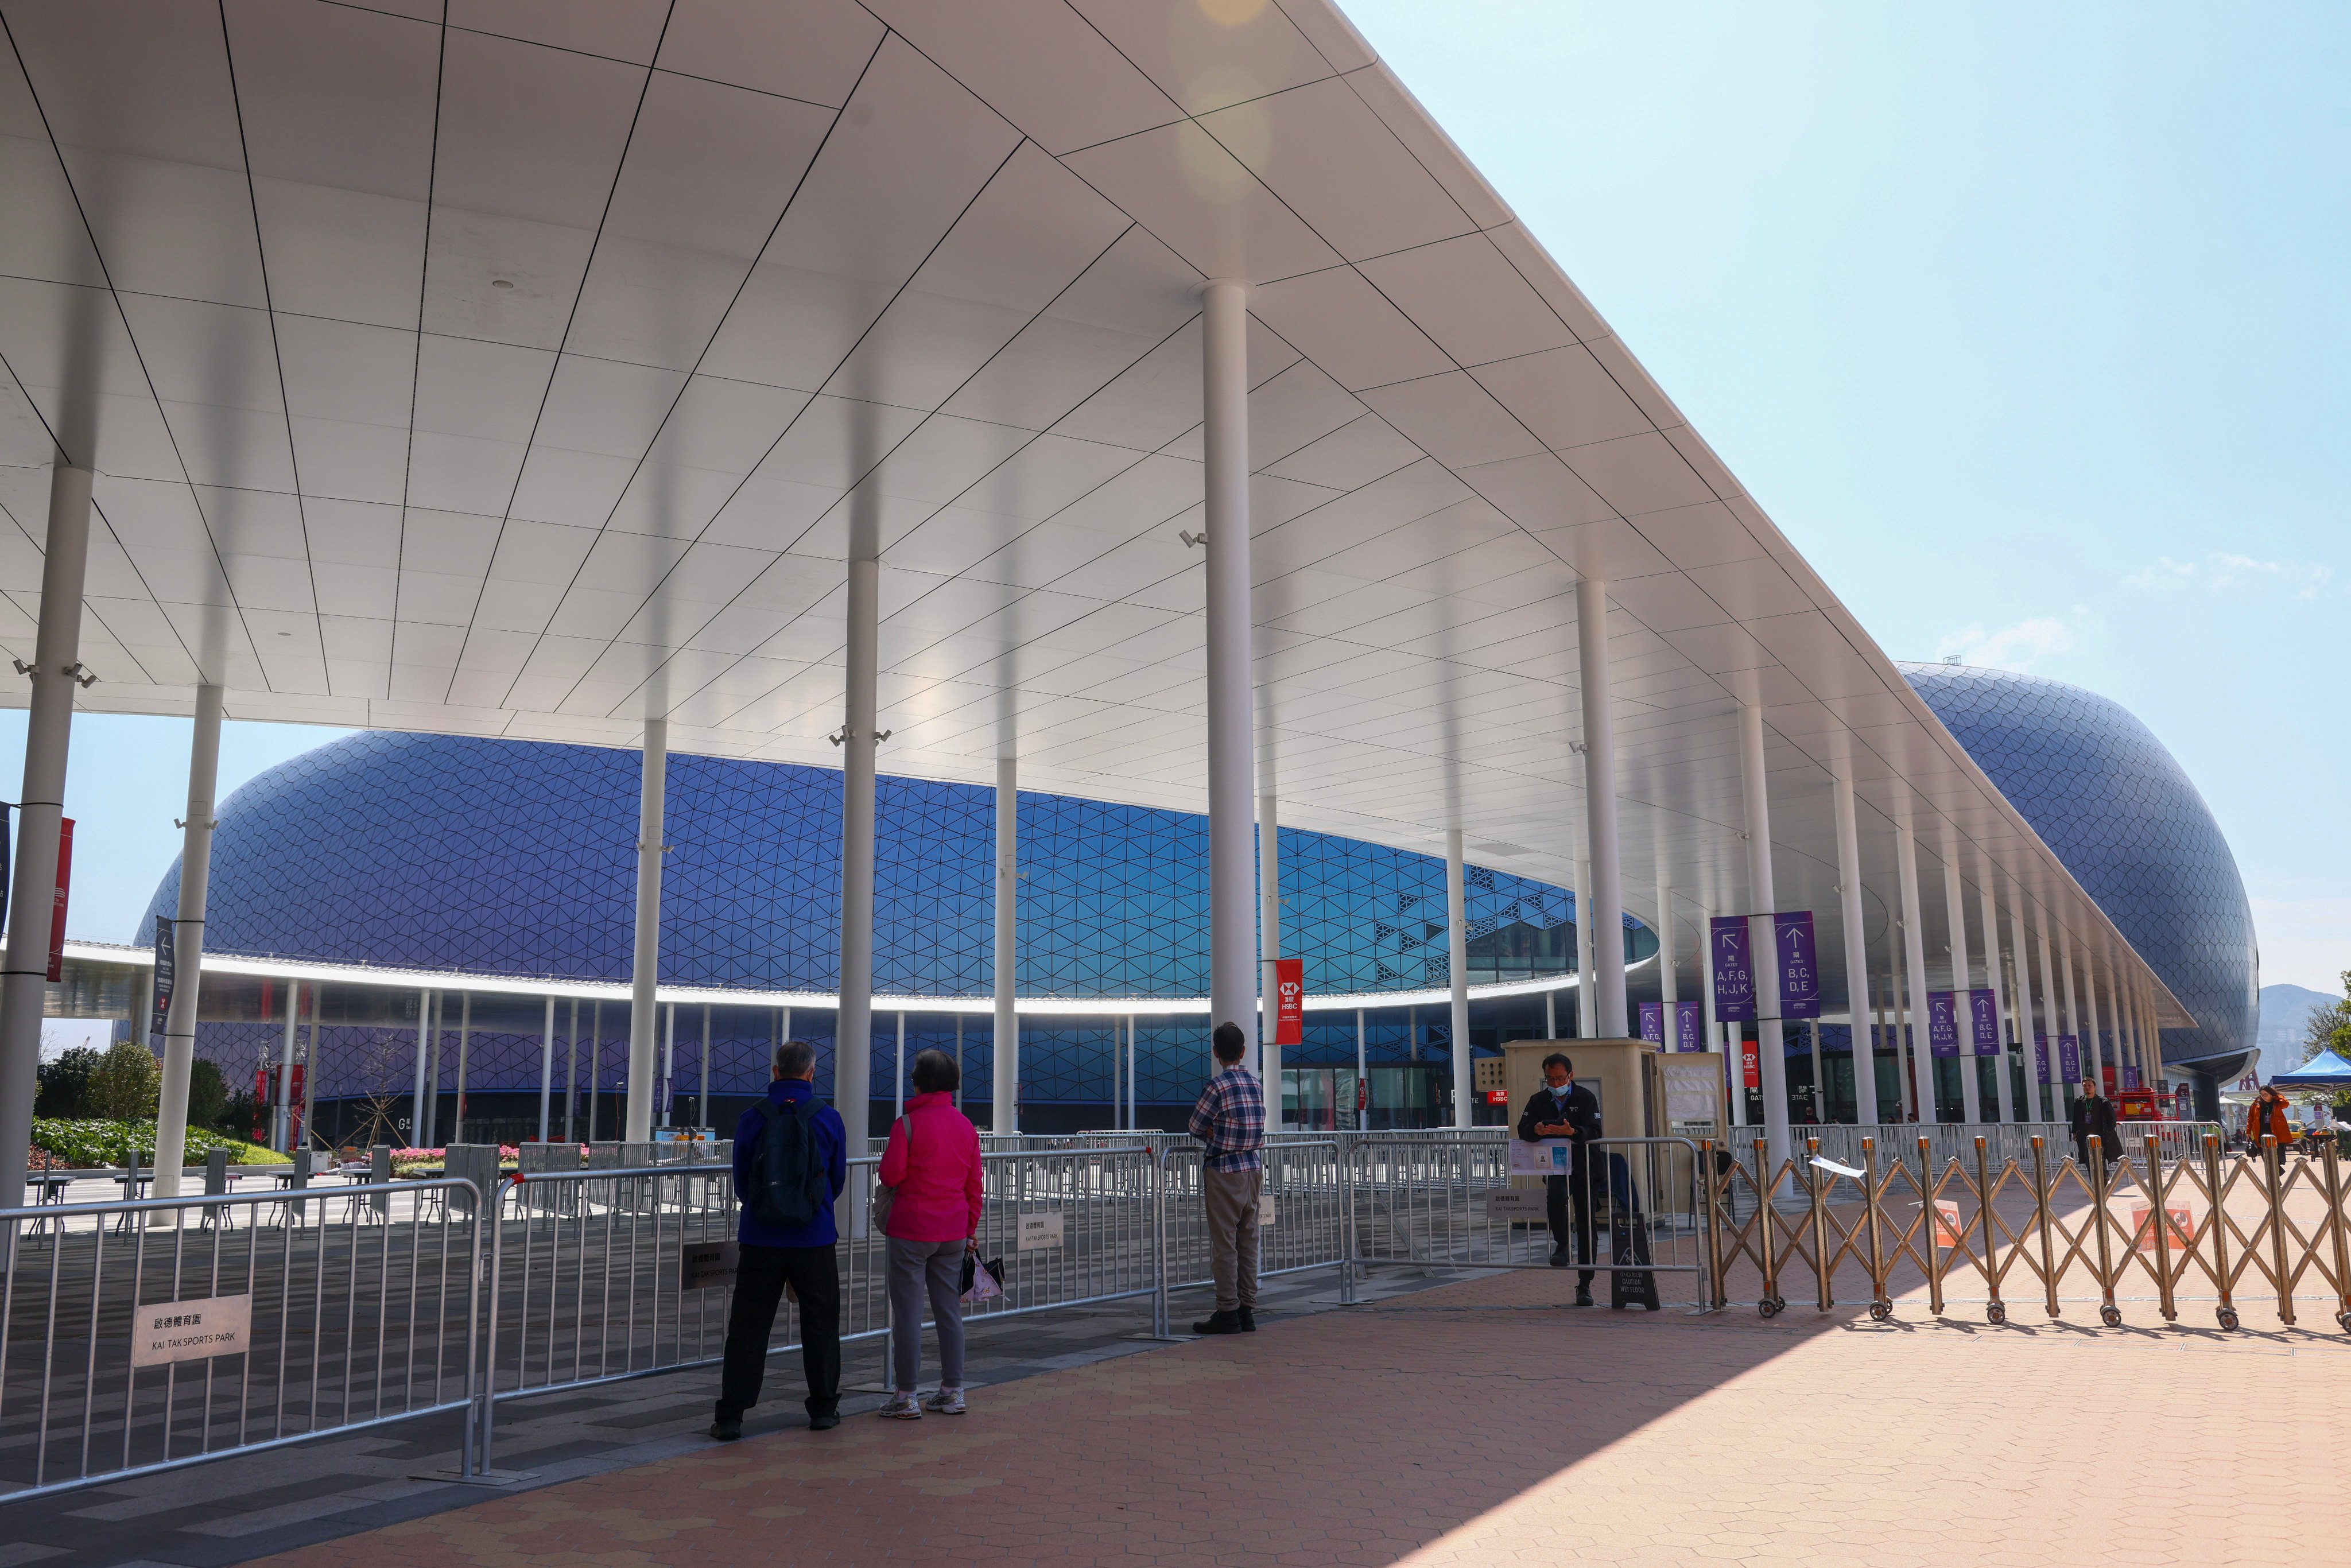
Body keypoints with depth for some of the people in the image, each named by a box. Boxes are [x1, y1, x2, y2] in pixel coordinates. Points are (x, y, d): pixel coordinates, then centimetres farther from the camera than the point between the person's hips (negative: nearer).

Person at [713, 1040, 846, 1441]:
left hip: (760, 1240, 0)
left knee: (747, 1326, 6)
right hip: (815, 1242, 0)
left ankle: (730, 1415, 5)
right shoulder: (829, 1119, -4)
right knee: (820, 1325, 12)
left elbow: (741, 1183, 5)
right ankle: (823, 1408, 20)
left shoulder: (752, 1118, -5)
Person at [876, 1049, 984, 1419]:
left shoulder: (908, 1123, -11)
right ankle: (952, 1392, 15)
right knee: (949, 1312, 11)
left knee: (908, 1314, 1)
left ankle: (907, 1398, 6)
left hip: (911, 1229, -5)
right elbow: (974, 1185, 10)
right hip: (953, 1232, 5)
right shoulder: (967, 1126, 6)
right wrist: (971, 1229, 19)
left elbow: (890, 1176, -13)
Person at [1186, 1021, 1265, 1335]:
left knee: (1224, 1243, -2)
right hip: (1254, 1167, 7)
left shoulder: (1219, 1085, -14)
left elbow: (1196, 1128, -5)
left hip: (1224, 1171, -7)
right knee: (1248, 1241, 10)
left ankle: (1228, 1312, 0)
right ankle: (1247, 1310, 13)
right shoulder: (1255, 1083, 7)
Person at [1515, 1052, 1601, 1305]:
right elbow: (1523, 1130, -3)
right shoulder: (1538, 1100, 6)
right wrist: (1536, 1130, -28)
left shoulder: (1585, 1098, -2)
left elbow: (1594, 1131, -15)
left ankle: (1585, 1284, 12)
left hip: (1582, 1166, 0)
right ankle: (1561, 1245, -7)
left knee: (1587, 1225, 2)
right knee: (1555, 1196, -33)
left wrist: (1572, 1132, -36)